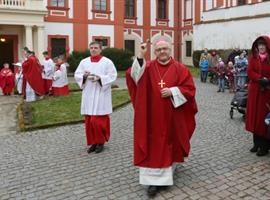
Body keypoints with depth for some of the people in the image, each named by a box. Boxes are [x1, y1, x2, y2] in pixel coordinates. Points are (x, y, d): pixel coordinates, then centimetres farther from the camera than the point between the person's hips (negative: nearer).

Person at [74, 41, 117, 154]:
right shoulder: (84, 62, 11)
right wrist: (84, 76, -13)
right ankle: (93, 142, 18)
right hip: (88, 95, 5)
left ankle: (101, 142, 11)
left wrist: (100, 78, -19)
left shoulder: (107, 62, -1)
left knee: (98, 120, -8)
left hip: (101, 95, -4)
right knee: (89, 120, 6)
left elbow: (113, 76, -6)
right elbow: (77, 75, 9)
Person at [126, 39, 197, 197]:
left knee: (169, 143, 12)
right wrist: (140, 56, -26)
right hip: (153, 115, 0)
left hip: (172, 115, 0)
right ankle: (155, 179, 7)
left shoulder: (180, 68, 0)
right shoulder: (148, 66, 2)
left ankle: (165, 175, 31)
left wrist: (172, 91, -17)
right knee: (154, 145, 0)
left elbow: (189, 88, -3)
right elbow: (134, 76, -15)